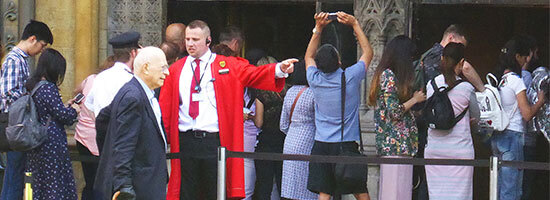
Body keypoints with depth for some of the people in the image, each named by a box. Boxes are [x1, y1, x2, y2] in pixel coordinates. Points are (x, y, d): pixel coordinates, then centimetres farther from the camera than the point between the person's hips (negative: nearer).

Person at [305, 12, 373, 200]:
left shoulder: (315, 80, -2)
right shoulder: (350, 78, -10)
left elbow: (309, 57, 21)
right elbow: (368, 52, 8)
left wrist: (318, 28, 16)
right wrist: (355, 24, 11)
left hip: (321, 145, 2)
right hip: (347, 144, -2)